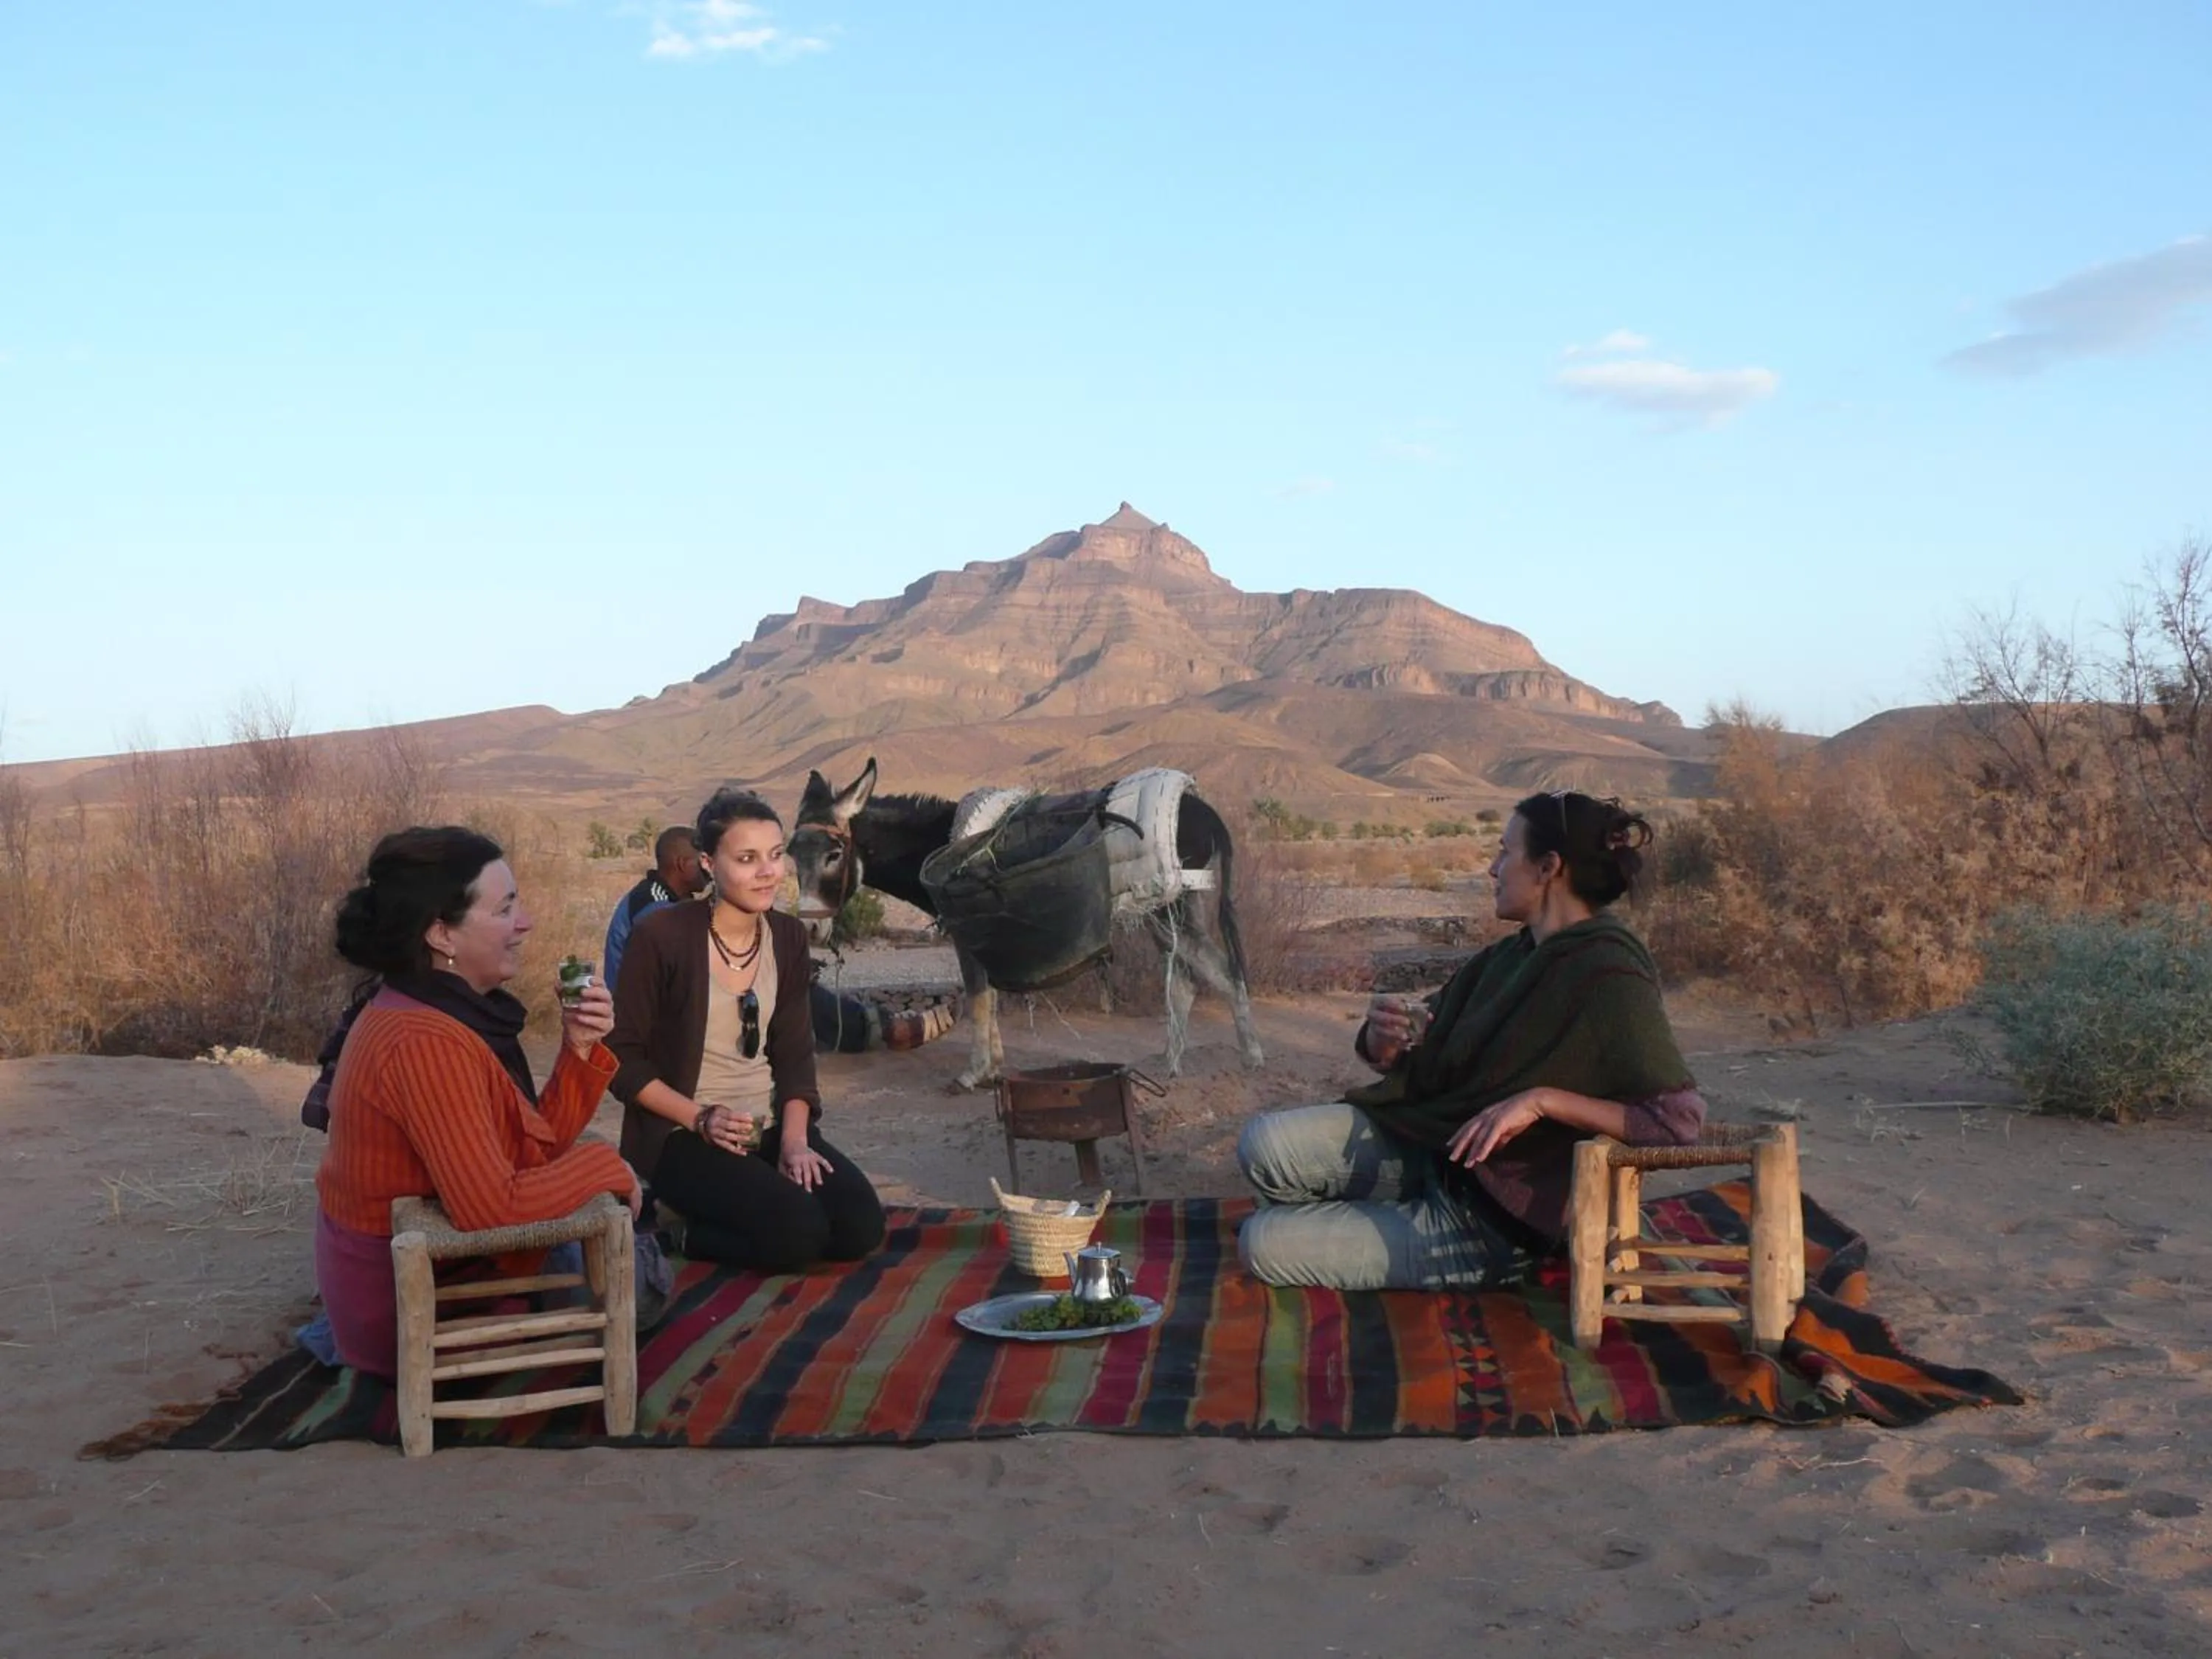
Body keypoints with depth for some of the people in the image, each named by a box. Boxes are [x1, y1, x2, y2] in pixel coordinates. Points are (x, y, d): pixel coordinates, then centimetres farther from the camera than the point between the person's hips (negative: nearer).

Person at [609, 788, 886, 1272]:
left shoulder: (787, 937, 5)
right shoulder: (661, 936, -12)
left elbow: (794, 1052, 7)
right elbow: (623, 1058, -8)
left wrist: (794, 1138, -9)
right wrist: (700, 1119, -18)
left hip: (769, 1125, 6)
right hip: (682, 1135, -6)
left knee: (861, 1224, -14)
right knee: (797, 1231, -27)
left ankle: (698, 1221, 5)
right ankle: (680, 1229, 0)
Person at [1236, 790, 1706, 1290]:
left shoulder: (1608, 975, -17)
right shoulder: (1508, 957, 10)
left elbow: (1681, 1117, -25)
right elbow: (1392, 1057, 13)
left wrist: (1542, 1099, -28)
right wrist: (1384, 1034, -12)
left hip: (1492, 1219, -7)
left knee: (1265, 1246, -12)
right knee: (1266, 1143, -16)